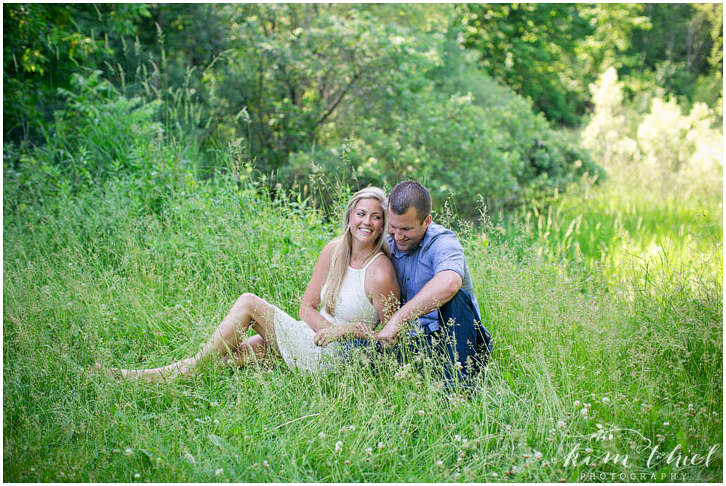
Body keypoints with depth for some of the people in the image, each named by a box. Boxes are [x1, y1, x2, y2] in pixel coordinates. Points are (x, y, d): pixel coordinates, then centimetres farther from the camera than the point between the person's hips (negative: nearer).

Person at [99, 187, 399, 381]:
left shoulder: (380, 273, -19)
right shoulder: (334, 251, 2)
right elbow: (307, 307, 4)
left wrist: (346, 333, -20)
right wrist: (333, 330, -13)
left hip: (331, 358, -6)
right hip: (311, 336, 6)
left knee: (248, 303, -13)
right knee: (230, 355, -6)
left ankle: (194, 366, 1)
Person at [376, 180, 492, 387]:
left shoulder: (443, 242, -16)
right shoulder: (387, 245, 7)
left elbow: (449, 283, -40)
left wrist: (397, 320, -38)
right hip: (416, 345, 5)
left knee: (453, 296, -36)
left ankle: (460, 388, -33)